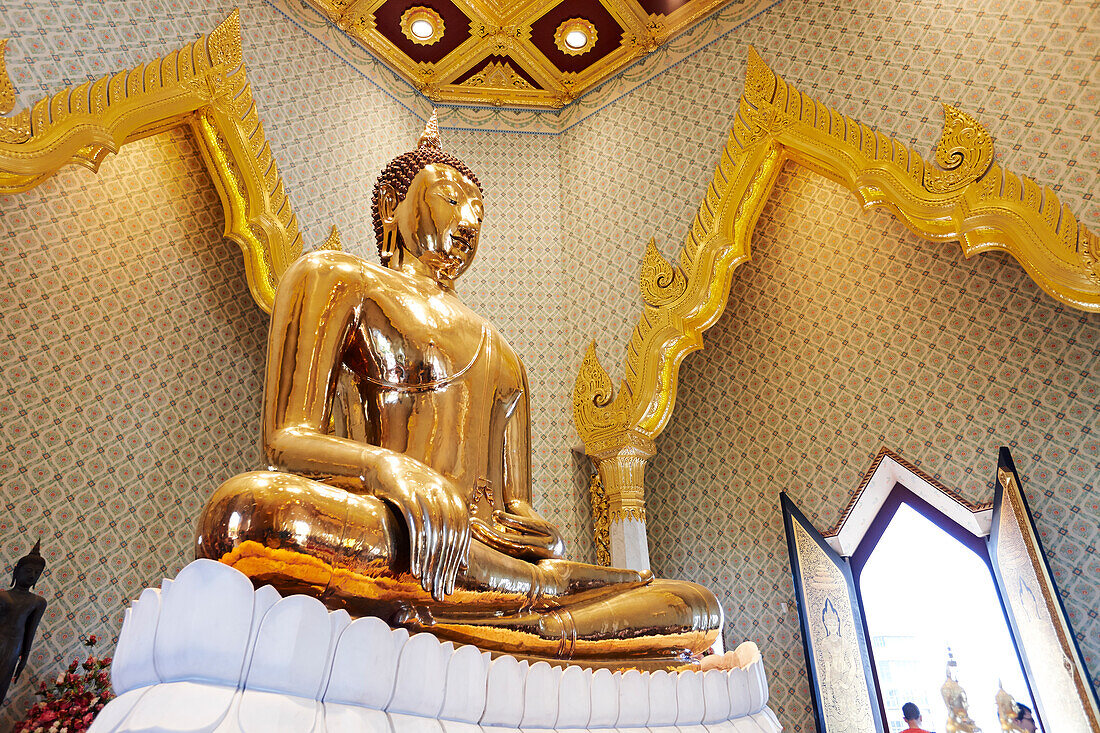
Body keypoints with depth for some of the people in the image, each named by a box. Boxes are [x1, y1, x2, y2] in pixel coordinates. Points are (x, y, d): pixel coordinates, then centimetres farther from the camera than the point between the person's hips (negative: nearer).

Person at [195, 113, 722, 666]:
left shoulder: (499, 352, 28)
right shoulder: (337, 277, 15)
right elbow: (287, 439, 1)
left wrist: (529, 528, -5)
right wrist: (385, 466, -22)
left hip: (489, 545, 6)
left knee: (698, 607, -8)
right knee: (251, 506, -37)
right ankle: (538, 586, -26)